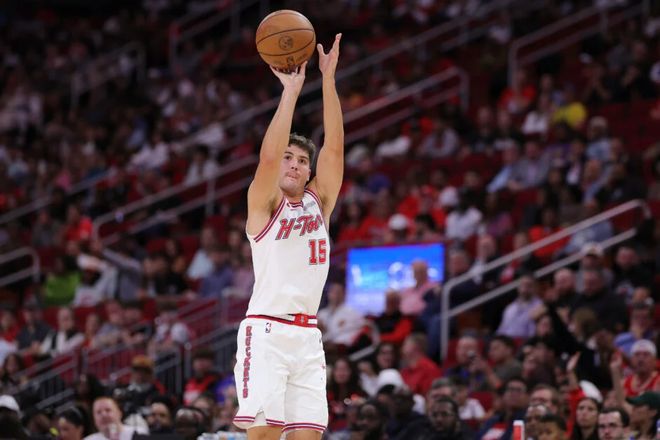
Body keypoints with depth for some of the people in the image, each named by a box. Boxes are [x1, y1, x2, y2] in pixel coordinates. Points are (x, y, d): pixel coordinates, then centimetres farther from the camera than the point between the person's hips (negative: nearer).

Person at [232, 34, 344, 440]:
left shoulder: (318, 202, 16)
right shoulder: (264, 204, 4)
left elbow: (335, 147, 6)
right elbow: (269, 155, -14)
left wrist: (329, 79, -2)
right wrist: (291, 91, -16)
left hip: (308, 336, 5)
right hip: (266, 330, -5)